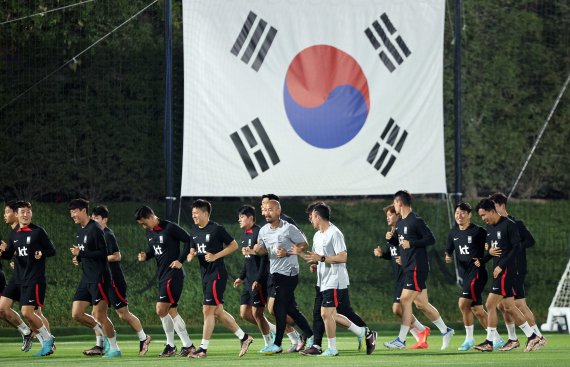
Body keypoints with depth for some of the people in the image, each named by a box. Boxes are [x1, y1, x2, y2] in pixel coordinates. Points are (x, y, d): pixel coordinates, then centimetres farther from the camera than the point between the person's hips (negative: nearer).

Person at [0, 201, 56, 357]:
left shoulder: (38, 231, -6)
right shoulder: (14, 233, 10)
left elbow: (52, 250, -2)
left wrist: (42, 253, -23)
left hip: (34, 279, -6)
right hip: (18, 279, 6)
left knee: (27, 312, -15)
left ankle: (48, 339, 3)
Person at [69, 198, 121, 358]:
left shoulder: (94, 229, -15)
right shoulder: (80, 229, 13)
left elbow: (103, 253, -19)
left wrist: (81, 254, -21)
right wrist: (78, 258, 5)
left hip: (99, 278, -9)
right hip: (87, 278, 9)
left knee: (99, 315, -7)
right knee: (76, 314, 5)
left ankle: (114, 349, 5)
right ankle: (106, 336, 19)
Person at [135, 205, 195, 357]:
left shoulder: (170, 228, -14)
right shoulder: (150, 232, 11)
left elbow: (189, 240, -12)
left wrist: (180, 260, -14)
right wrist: (145, 256, 0)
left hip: (173, 274, -9)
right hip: (162, 275, 9)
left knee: (161, 310, -13)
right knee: (171, 311, 11)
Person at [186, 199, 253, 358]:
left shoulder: (217, 229, -11)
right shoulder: (194, 231, 11)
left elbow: (234, 245, -6)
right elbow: (193, 248, 23)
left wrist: (216, 256, -15)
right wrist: (191, 255, -1)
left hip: (217, 273, -8)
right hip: (205, 274, 8)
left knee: (208, 310, -9)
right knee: (218, 311, 10)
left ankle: (203, 348, -6)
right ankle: (244, 337, 22)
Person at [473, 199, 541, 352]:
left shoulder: (508, 225, -11)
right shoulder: (489, 227, 14)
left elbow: (516, 247, -14)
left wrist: (501, 266, -17)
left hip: (506, 270, -9)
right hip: (498, 271, 9)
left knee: (490, 304, -11)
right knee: (509, 307, 9)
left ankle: (489, 342, -6)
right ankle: (533, 338, 15)